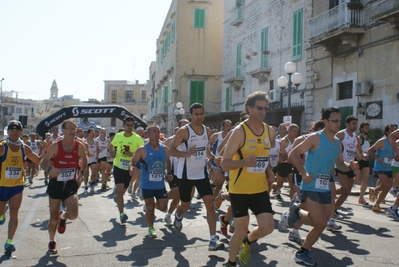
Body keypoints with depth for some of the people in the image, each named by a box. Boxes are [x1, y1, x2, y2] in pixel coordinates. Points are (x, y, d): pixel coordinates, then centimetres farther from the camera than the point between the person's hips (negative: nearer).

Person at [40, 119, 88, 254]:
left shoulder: (79, 146, -4)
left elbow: (85, 160, 14)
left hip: (71, 184, 1)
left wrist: (82, 172, -2)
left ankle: (63, 217, 20)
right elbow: (43, 162, -8)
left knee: (73, 214, -18)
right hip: (56, 184, -1)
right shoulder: (55, 146, -9)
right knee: (53, 217, 7)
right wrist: (49, 169, -29)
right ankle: (52, 242, 34)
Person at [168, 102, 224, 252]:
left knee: (210, 203, -9)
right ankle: (178, 216, 51)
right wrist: (186, 153, -32)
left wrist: (213, 158, 3)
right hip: (186, 175, -4)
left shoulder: (208, 131, 4)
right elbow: (170, 150, -16)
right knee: (185, 206, 13)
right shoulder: (184, 131, -14)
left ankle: (213, 240, -6)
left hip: (202, 173, 4)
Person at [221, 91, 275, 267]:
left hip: (260, 188, 5)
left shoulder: (270, 132, 3)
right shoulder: (239, 131, -15)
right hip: (239, 190, -5)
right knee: (241, 230, 4)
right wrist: (244, 161, -34)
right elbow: (224, 164, -18)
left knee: (267, 227, -1)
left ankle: (247, 242, 32)